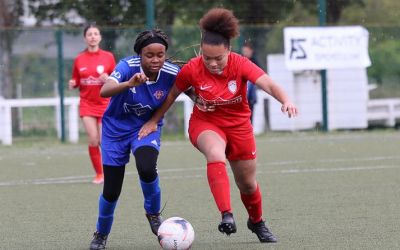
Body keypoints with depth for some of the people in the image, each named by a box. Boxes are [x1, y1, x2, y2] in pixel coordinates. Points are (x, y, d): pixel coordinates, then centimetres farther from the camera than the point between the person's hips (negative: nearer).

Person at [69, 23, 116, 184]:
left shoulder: (108, 57, 0)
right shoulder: (79, 59, 4)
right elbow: (76, 81, 13)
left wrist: (108, 80, -17)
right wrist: (72, 84, -10)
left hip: (105, 104, -1)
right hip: (87, 104, 1)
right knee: (93, 141, -8)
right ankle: (99, 174, 6)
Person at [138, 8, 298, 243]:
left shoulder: (240, 64, -23)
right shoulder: (191, 69, -20)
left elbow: (267, 83, -38)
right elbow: (172, 94, -3)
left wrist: (285, 100, -57)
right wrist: (154, 121, 2)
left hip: (238, 125, 1)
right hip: (205, 123, -1)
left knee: (248, 183, 12)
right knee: (216, 154, -36)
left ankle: (257, 222, 42)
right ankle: (226, 215, -42)